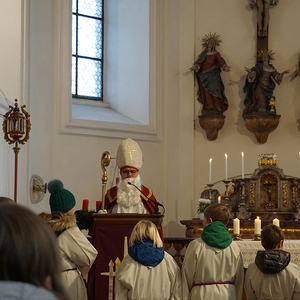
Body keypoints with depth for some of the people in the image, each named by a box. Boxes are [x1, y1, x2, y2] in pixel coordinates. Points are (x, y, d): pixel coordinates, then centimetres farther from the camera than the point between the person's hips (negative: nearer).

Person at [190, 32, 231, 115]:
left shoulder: (216, 54, 8)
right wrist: (195, 66, -20)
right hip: (204, 77, 3)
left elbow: (220, 61, -8)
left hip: (213, 77, -3)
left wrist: (225, 67, -28)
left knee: (214, 92, -14)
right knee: (206, 94, -4)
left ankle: (216, 110, -17)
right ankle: (208, 111, -6)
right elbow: (199, 62, 3)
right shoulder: (203, 54, 16)